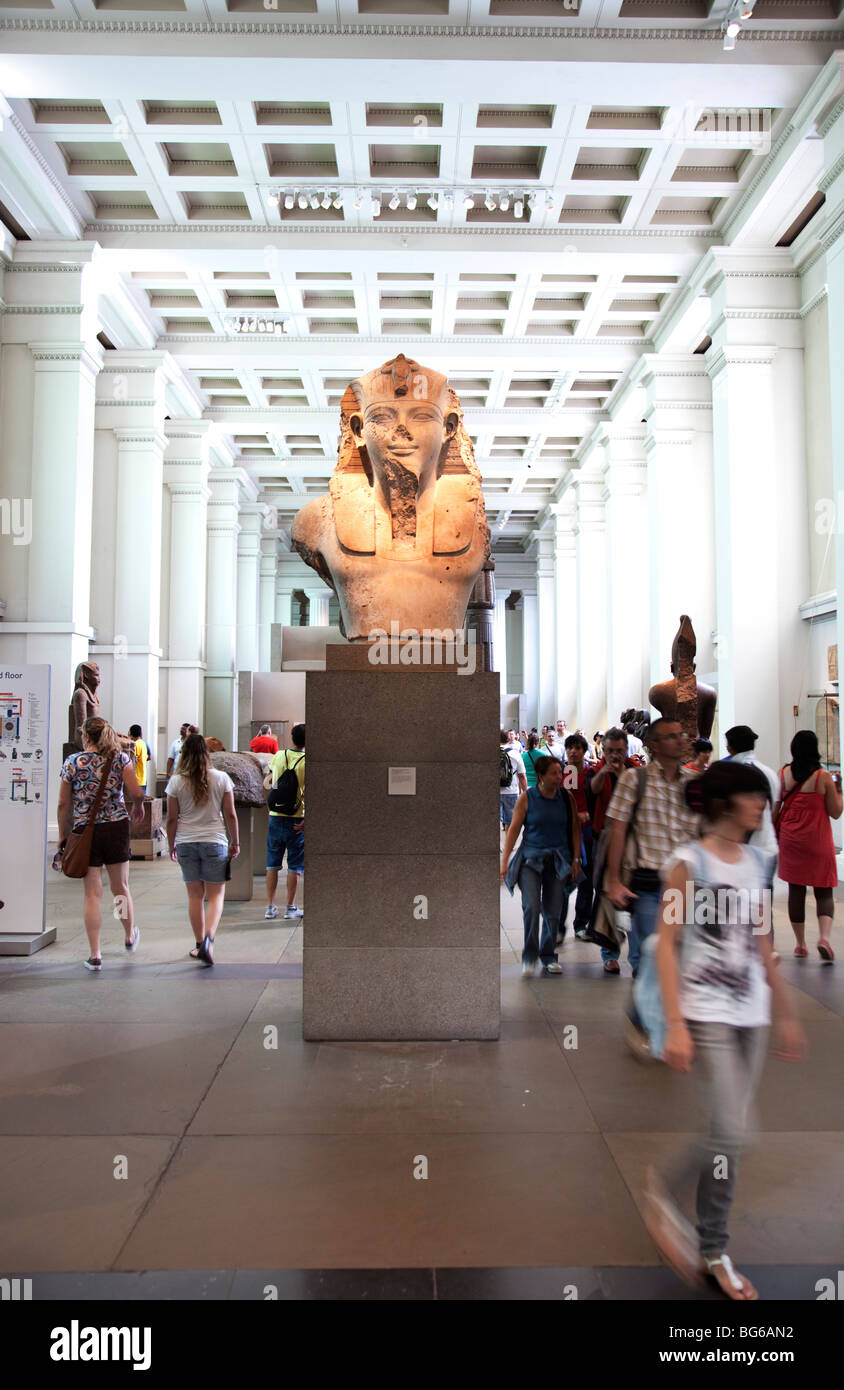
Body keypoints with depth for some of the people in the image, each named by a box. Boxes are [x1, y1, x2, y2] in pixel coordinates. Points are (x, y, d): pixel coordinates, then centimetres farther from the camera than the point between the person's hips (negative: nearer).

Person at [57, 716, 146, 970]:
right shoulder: (121, 758, 0)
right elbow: (136, 793, -9)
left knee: (92, 894, 3)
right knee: (120, 888, 17)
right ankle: (130, 936, 36)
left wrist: (63, 838, 9)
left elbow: (63, 804, 1)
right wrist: (138, 807, 14)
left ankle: (95, 955, 4)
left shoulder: (72, 762, 0)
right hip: (117, 827, 1)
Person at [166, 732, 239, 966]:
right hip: (214, 842, -1)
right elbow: (230, 815, -1)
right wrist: (235, 842, 10)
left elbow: (172, 819, 1)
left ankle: (199, 944, 18)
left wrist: (171, 845, 14)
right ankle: (209, 938, -14)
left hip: (186, 843, 1)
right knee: (216, 895, 6)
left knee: (195, 896, 11)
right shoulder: (221, 778, -3)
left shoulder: (176, 781, -2)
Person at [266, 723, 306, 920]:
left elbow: (271, 769, 24)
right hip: (296, 820, -3)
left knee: (272, 864, 12)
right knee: (294, 866, 7)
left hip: (276, 817, 4)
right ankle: (290, 907, 11)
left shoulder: (280, 755, 2)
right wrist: (306, 820, -14)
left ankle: (270, 907, 13)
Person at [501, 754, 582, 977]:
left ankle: (548, 957, 21)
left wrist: (576, 859, 5)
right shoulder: (527, 798, -3)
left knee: (552, 912, 4)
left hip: (558, 860, 2)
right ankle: (529, 957, -2)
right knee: (531, 906, -17)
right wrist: (505, 861, -4)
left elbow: (575, 828, 10)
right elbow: (514, 829, -1)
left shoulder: (567, 797, 4)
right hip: (531, 858, -2)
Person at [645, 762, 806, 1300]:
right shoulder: (688, 863, -10)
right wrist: (675, 1024, -17)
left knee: (731, 1138, 10)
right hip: (707, 1015, -6)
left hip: (752, 1016, 6)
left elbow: (761, 943, 16)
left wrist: (786, 1013, 15)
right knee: (732, 1134, -11)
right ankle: (664, 1192, 17)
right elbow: (666, 944, -11)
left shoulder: (758, 863, 9)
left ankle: (713, 1251, 26)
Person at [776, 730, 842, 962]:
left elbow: (774, 809, 2)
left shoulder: (782, 774, -2)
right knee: (824, 892, 5)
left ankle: (800, 944, 15)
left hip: (790, 839, 2)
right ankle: (824, 937, -17)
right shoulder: (823, 777, -9)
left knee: (795, 890, 11)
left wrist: (773, 834, 12)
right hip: (818, 841, -2)